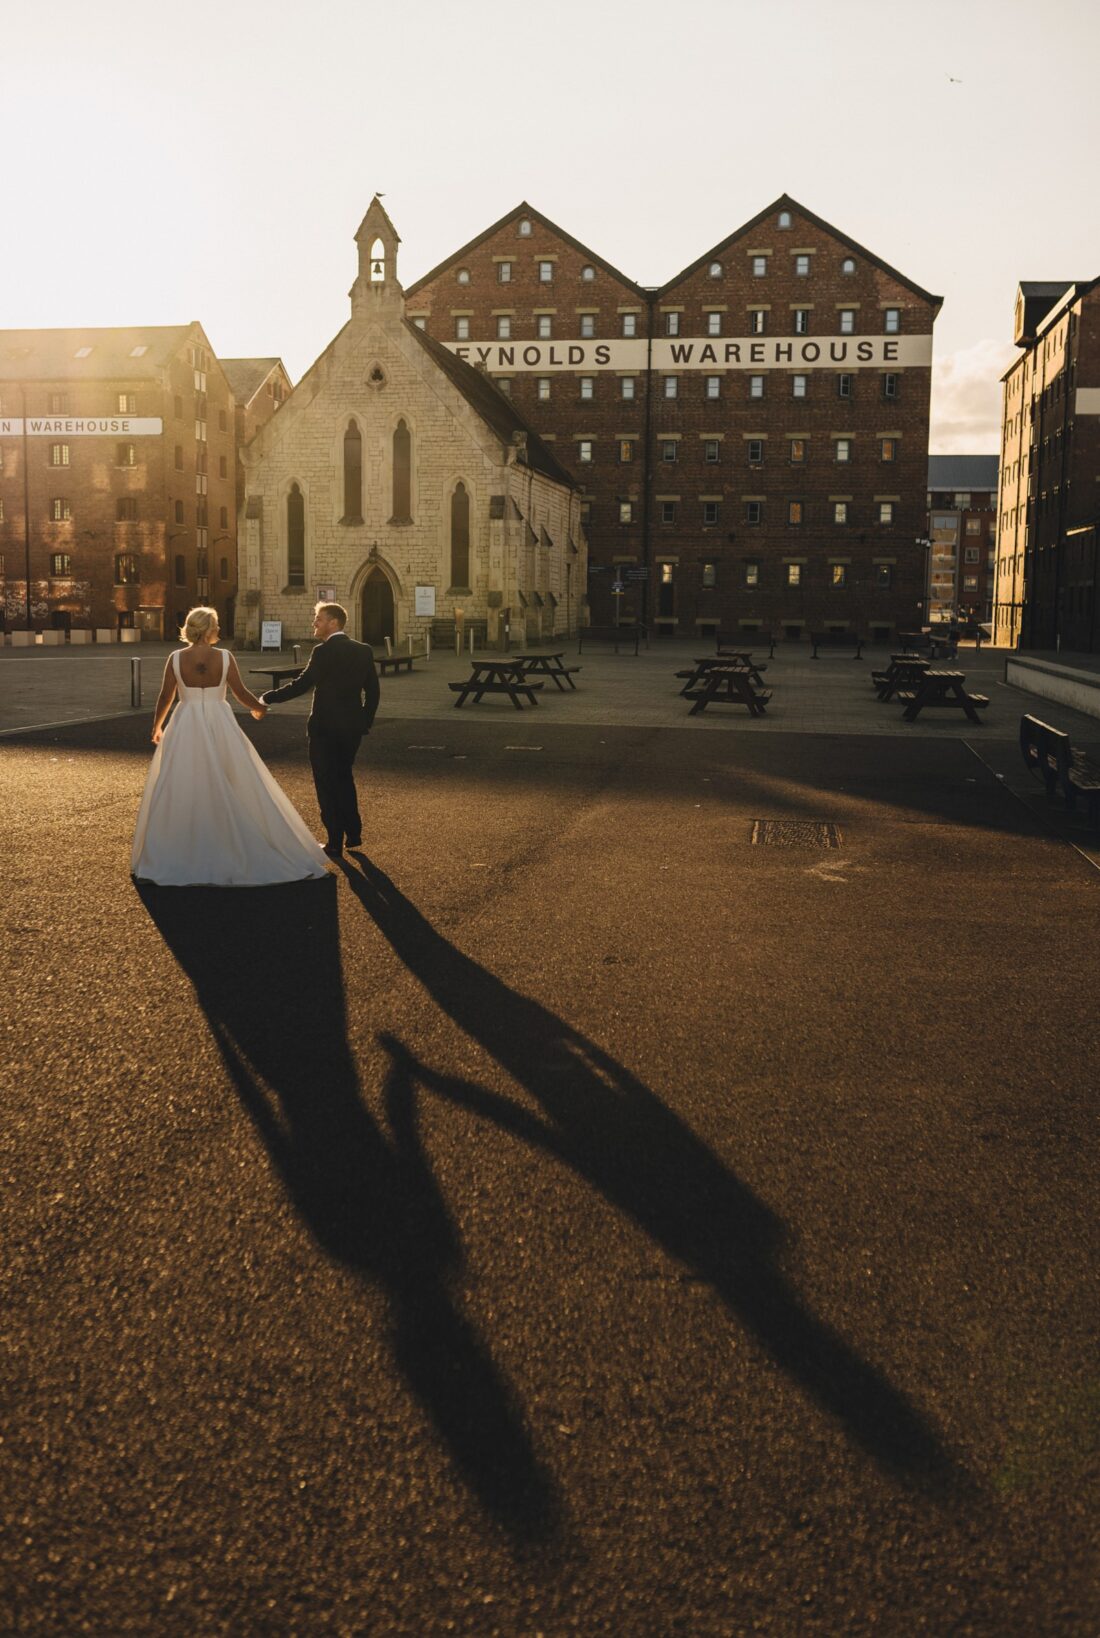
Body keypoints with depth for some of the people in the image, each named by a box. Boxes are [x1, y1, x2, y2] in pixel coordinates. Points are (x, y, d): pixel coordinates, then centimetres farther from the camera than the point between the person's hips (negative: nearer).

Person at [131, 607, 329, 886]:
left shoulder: (176, 658, -5)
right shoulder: (224, 657, -7)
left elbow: (165, 698, 0)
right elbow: (241, 694, -2)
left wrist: (156, 727, 16)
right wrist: (259, 708, 18)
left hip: (186, 728, 0)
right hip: (220, 727, 0)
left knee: (181, 793, 8)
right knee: (231, 790, 9)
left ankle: (180, 857, 12)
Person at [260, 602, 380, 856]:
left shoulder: (323, 652, -15)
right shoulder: (364, 651, 4)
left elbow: (302, 684, -18)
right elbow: (372, 690, 6)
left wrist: (268, 698, -10)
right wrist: (366, 722, 15)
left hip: (324, 728, -6)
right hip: (352, 727, 6)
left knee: (327, 784, 5)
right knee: (344, 777, 23)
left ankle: (335, 843, 8)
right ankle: (354, 834, 26)